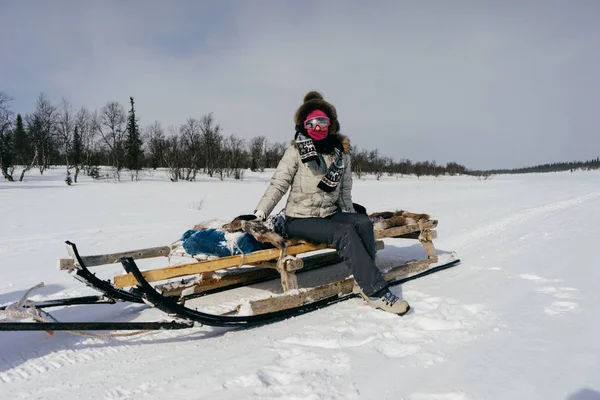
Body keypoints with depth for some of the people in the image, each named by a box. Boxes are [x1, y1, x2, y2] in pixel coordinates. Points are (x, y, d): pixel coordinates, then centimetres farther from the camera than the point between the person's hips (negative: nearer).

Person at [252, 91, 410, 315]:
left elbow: (345, 191, 15)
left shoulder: (341, 154, 7)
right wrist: (259, 214, -19)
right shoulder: (296, 152, -5)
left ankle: (364, 283, -21)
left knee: (363, 223, -23)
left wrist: (351, 215, 8)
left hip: (330, 214, 5)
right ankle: (376, 292, -28)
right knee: (344, 232, -28)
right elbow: (278, 185, -9)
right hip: (299, 219, -5)